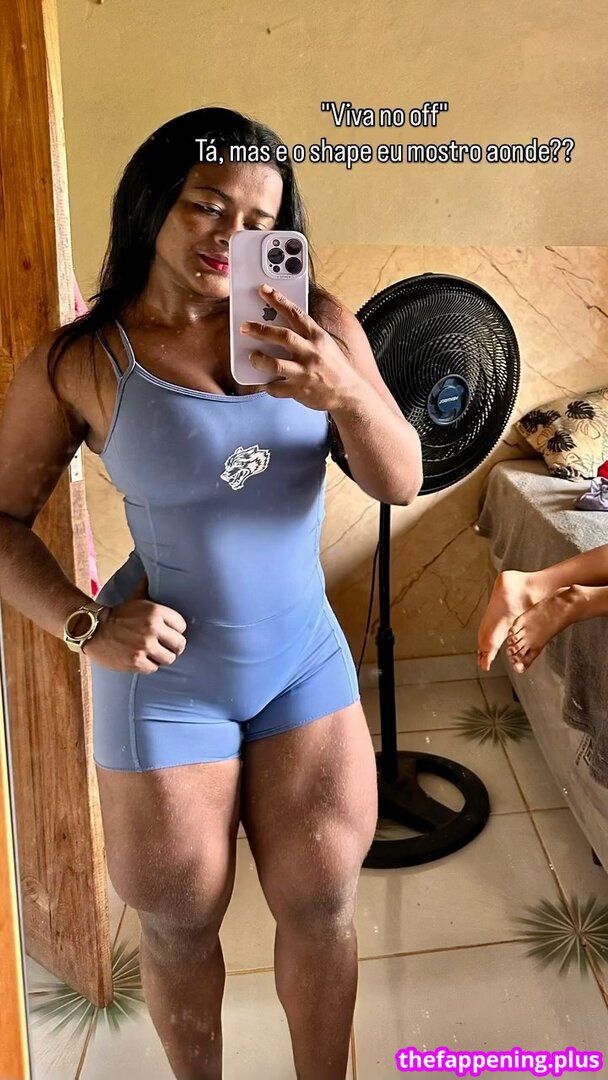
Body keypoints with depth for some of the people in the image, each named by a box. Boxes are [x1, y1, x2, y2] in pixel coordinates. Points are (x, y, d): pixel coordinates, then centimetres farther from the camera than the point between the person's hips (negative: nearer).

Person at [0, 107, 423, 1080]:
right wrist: (84, 625, -18)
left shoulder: (316, 322, -6)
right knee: (179, 925, 16)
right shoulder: (78, 363, -10)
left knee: (322, 907, 13)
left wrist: (344, 390, -28)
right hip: (168, 680, -1)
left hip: (306, 659, 2)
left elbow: (402, 481, -9)